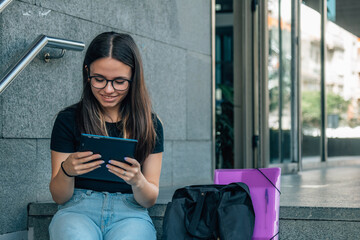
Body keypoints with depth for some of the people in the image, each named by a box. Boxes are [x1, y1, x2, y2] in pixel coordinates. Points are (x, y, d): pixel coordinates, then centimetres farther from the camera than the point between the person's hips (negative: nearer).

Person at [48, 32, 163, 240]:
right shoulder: (68, 119, 5)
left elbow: (150, 199, 8)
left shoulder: (150, 124, 7)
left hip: (130, 214, 0)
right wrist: (66, 171, -16)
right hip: (78, 209, 0)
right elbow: (59, 197, 6)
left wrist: (137, 181, -16)